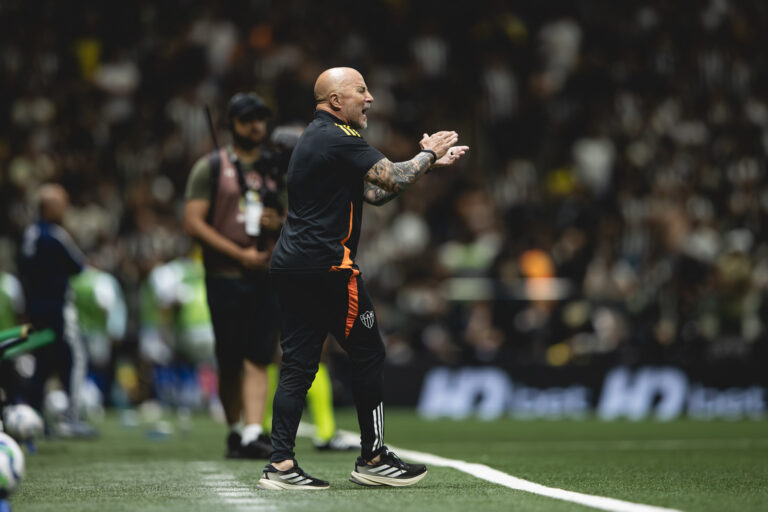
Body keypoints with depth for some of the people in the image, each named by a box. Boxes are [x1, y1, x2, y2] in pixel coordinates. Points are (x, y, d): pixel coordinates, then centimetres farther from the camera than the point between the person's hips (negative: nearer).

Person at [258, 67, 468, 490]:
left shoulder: (315, 138, 20)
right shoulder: (337, 139, -11)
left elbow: (374, 193, 20)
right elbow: (394, 180, -14)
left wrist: (428, 162, 17)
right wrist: (429, 154, 4)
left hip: (290, 265, 10)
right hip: (325, 266, -10)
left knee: (297, 364, 6)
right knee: (368, 354, 2)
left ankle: (280, 465, 0)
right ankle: (372, 458, 9)